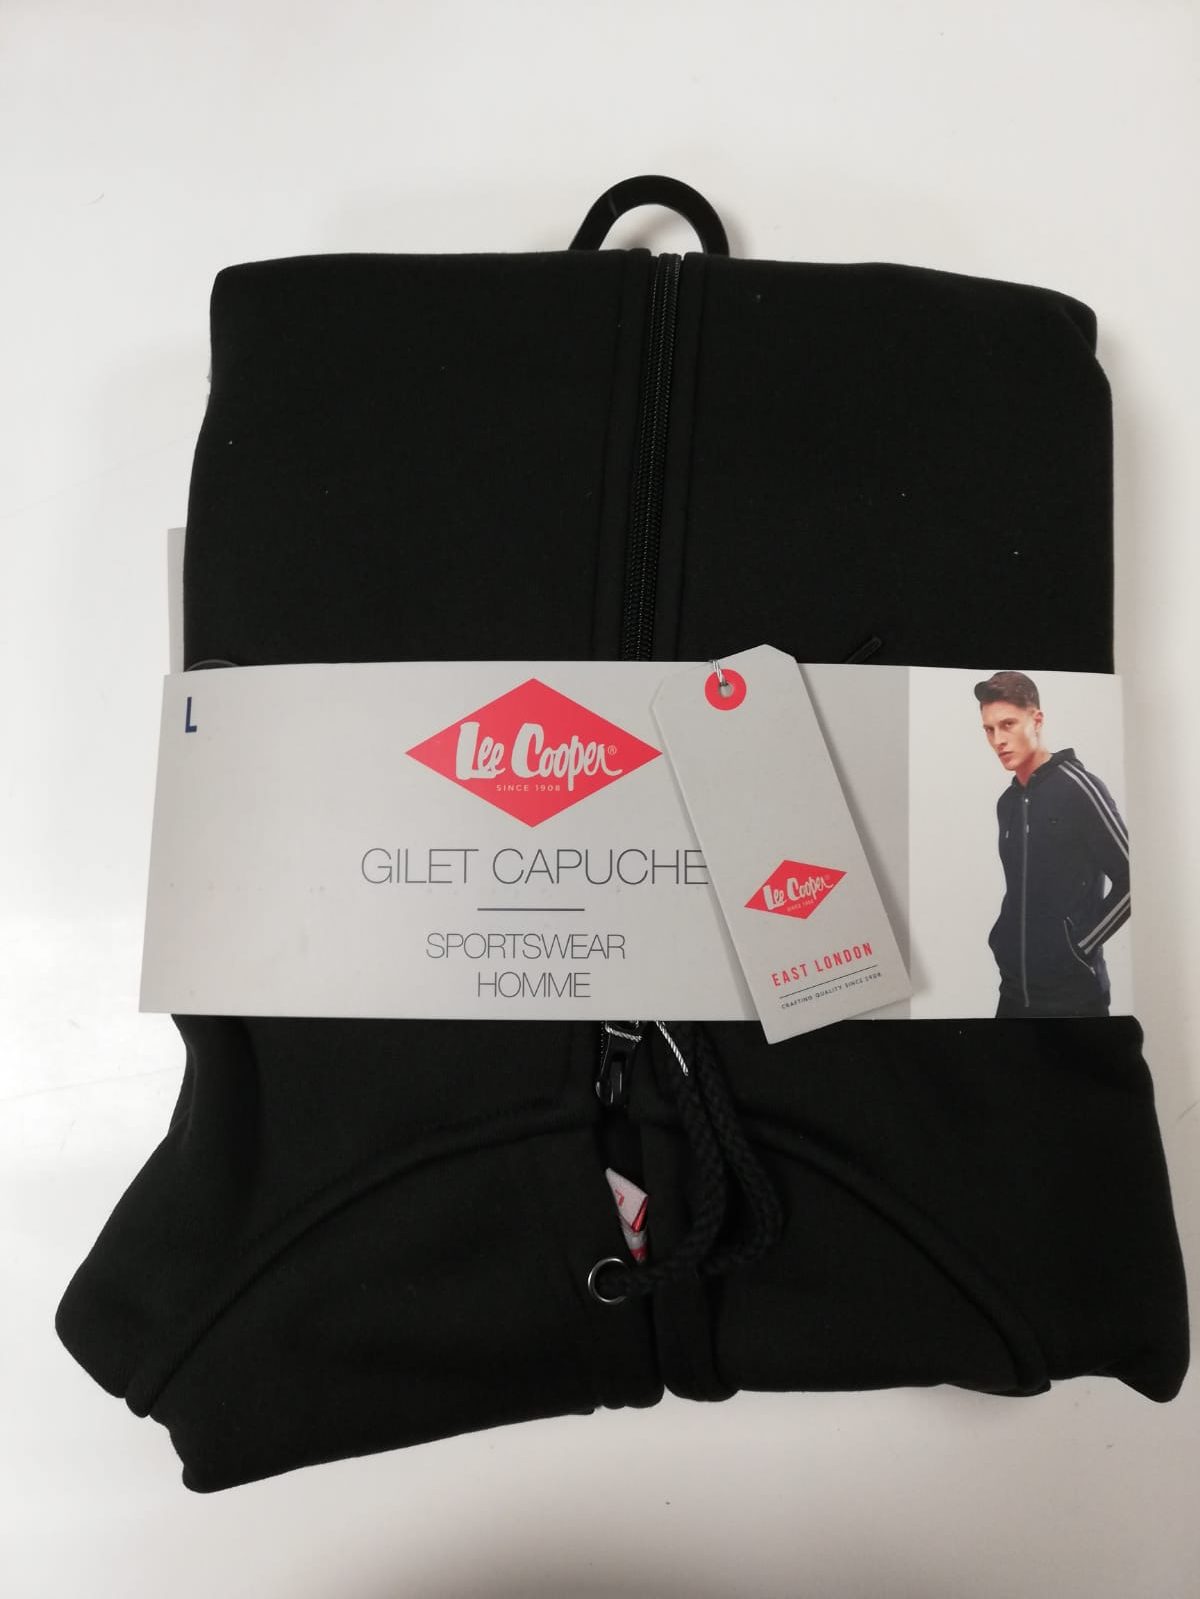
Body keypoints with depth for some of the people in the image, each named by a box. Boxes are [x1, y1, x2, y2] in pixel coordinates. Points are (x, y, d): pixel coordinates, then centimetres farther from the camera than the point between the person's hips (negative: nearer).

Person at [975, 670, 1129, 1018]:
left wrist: (1082, 946, -11)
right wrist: (1002, 939, 5)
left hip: (1072, 991, -6)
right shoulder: (1006, 802, 10)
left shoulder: (1077, 787, -10)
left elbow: (1130, 879, -12)